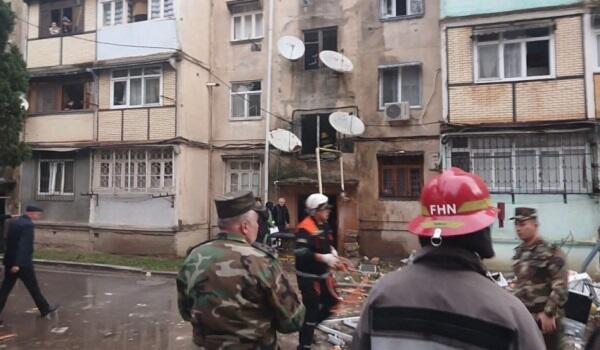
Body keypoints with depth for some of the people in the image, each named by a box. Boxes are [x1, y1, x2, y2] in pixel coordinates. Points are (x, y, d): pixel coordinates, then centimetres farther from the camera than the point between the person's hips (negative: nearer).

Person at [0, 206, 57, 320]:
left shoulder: (12, 222, 9)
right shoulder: (28, 225, -18)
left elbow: (9, 242, 16)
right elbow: (23, 245, -24)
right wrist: (17, 264, -25)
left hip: (10, 261, 8)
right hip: (23, 263, -7)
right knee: (33, 287, 7)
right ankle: (45, 309, 21)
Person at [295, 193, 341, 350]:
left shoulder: (324, 225, 7)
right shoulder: (305, 228, -24)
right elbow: (300, 253, -33)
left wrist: (332, 251, 4)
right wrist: (324, 258, -31)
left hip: (322, 273, 9)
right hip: (308, 276, -9)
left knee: (331, 302, 19)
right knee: (311, 309, -3)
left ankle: (311, 327, 38)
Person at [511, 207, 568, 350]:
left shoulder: (551, 252, -13)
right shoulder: (519, 252, 9)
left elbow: (560, 286, -18)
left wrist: (549, 313, -18)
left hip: (545, 318, -7)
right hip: (523, 317, 7)